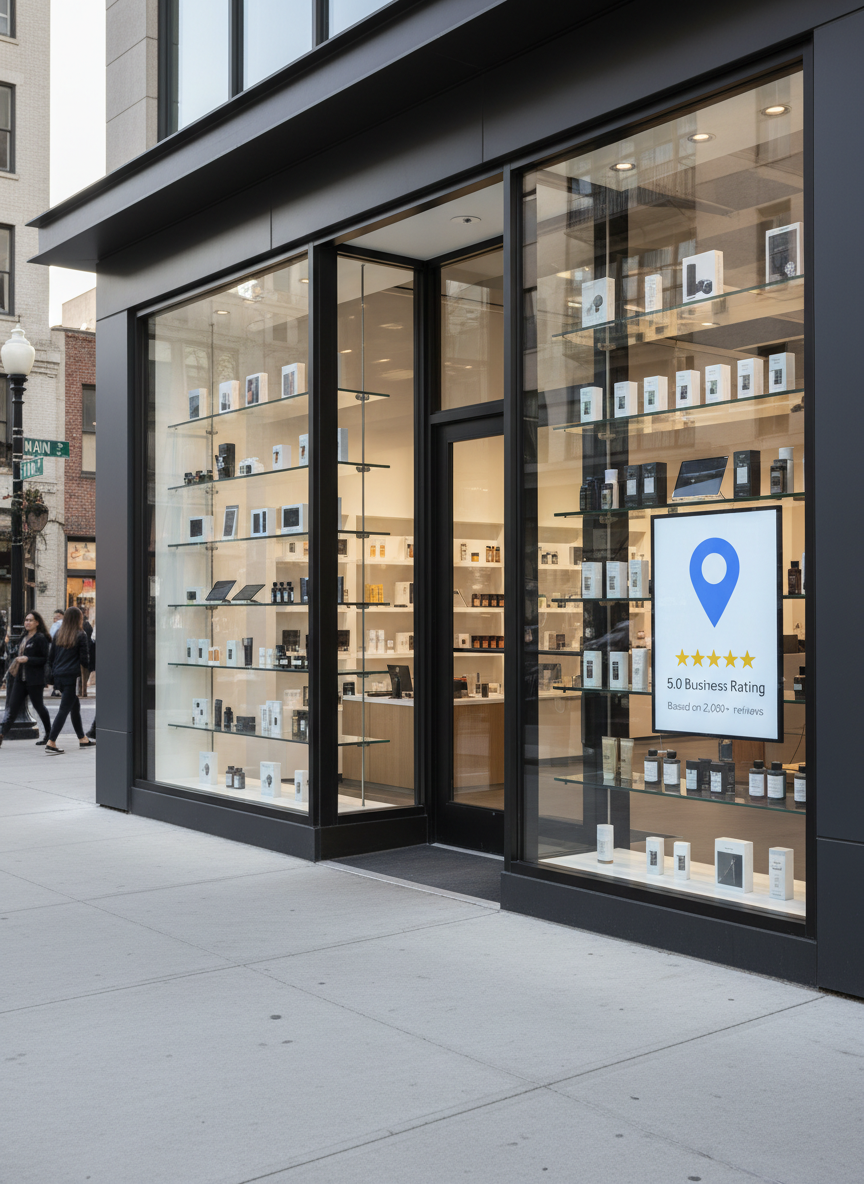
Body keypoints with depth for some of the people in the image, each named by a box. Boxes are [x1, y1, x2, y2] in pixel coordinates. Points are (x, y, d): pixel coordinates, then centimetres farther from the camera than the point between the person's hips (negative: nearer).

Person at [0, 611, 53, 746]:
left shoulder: (41, 638, -10)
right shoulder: (24, 638, 14)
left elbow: (46, 659, -14)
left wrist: (28, 659, -20)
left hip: (35, 679, -8)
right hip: (21, 678, 8)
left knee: (38, 706, 4)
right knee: (12, 707, -1)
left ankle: (49, 735, 19)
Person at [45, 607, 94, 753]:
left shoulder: (58, 634, 9)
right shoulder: (80, 635, -7)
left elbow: (51, 657, 11)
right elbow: (84, 658, -8)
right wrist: (87, 667, 11)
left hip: (59, 676, 7)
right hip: (72, 676, -7)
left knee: (75, 707, 17)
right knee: (64, 709, -5)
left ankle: (83, 739, 25)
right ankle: (51, 742, -10)